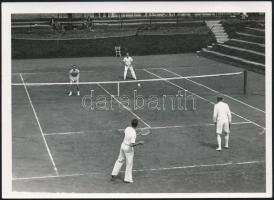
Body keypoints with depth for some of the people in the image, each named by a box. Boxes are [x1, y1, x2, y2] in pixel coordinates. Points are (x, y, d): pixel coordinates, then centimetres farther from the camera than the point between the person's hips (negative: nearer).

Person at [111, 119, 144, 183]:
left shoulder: (127, 128, -7)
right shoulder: (134, 134, -29)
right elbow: (132, 145, -33)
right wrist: (139, 143, -18)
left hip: (123, 146, 7)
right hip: (129, 149, -7)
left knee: (120, 160, 23)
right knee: (129, 164, 11)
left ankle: (114, 174, 21)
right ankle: (127, 179, 21)